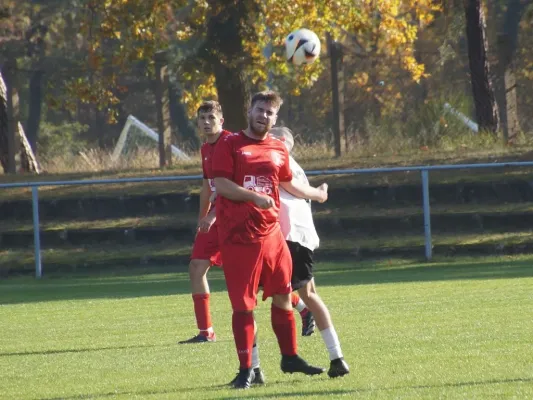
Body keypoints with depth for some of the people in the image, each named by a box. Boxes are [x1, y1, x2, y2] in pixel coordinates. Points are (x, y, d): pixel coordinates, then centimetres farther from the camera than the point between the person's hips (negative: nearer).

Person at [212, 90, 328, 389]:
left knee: (282, 297, 11)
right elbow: (220, 185, -13)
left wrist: (315, 194, 43)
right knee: (243, 305, -4)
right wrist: (255, 197, -23)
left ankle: (290, 357, 27)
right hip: (238, 237, -5)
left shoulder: (279, 149, 12)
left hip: (271, 234, 5)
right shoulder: (230, 145, -4)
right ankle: (246, 370, 2)